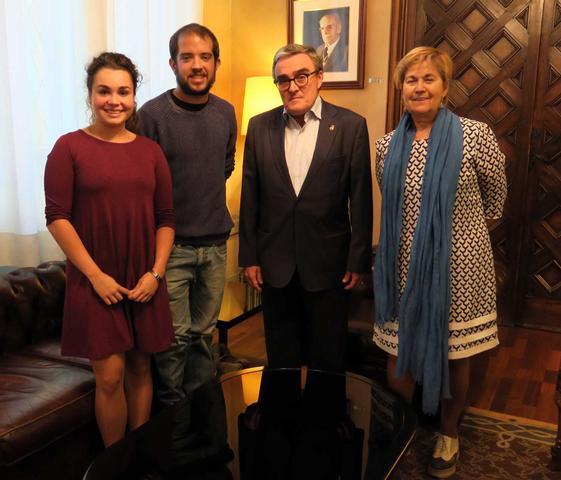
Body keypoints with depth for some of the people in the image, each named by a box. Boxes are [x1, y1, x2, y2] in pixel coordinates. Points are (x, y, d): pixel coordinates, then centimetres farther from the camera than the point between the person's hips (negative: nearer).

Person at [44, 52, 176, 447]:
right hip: (95, 282, -3)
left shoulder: (150, 150, 6)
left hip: (145, 281, 3)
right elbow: (57, 216, -7)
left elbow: (166, 217, 6)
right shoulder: (70, 147, -3)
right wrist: (95, 274, -12)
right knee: (110, 376, 0)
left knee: (140, 369, 12)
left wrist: (156, 272, -5)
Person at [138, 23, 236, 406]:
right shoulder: (152, 113, -11)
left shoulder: (226, 113, 4)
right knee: (175, 335, 4)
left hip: (216, 242, 4)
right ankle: (171, 409, 25)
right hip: (171, 244, -4)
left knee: (204, 332, 15)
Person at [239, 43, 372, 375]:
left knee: (328, 359, 14)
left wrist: (358, 260, -5)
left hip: (328, 262, -2)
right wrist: (249, 257, 3)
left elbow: (360, 200, -5)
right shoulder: (259, 127, 1)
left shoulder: (351, 126, -6)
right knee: (280, 355, 17)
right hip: (275, 263, 2)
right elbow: (250, 198, 3)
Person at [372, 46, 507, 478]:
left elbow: (495, 198, 6)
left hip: (458, 268, -2)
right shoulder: (387, 147, 2)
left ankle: (449, 434, 38)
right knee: (399, 355, 9)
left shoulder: (475, 136, -9)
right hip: (405, 269, 3)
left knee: (455, 355, 13)